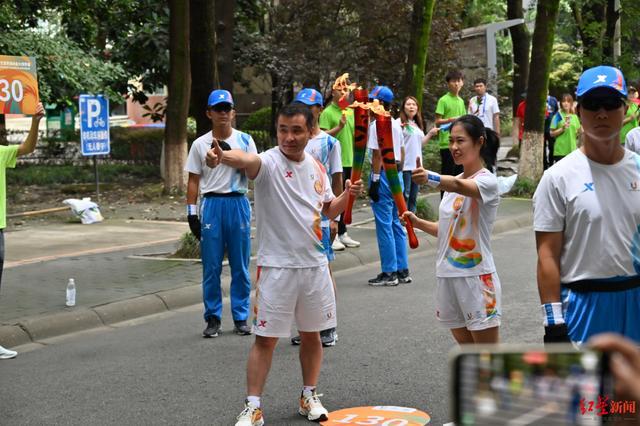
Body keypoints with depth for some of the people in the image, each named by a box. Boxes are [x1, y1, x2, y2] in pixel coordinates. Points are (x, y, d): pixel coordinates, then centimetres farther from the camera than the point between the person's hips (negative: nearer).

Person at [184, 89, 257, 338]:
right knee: (211, 267, 2)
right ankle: (213, 318, 12)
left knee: (240, 266, 5)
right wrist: (192, 213, 0)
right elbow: (193, 181, 6)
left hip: (238, 203, 0)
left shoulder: (245, 140, 3)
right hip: (212, 204, 0)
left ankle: (241, 318, 15)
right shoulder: (200, 144, 4)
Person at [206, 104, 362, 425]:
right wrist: (222, 156, -62)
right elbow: (246, 160, -39)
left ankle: (309, 396, 31)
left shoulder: (317, 167, 6)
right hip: (277, 266, -5)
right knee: (265, 338, -1)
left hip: (315, 264, 5)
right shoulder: (269, 163, -14)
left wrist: (347, 194, -2)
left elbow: (328, 210, 19)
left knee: (312, 334, 15)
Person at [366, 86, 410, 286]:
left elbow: (377, 155, -17)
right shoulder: (396, 124, 13)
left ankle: (389, 273, -1)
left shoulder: (376, 124, -13)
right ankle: (403, 270, 14)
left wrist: (374, 180, -15)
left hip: (383, 173, -9)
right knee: (396, 223, 13)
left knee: (384, 224, -4)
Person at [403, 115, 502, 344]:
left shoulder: (487, 181, -12)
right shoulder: (453, 182, 13)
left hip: (476, 276, -8)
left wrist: (430, 178, -55)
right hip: (447, 274, 8)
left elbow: (459, 186, -36)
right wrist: (418, 223, 1)